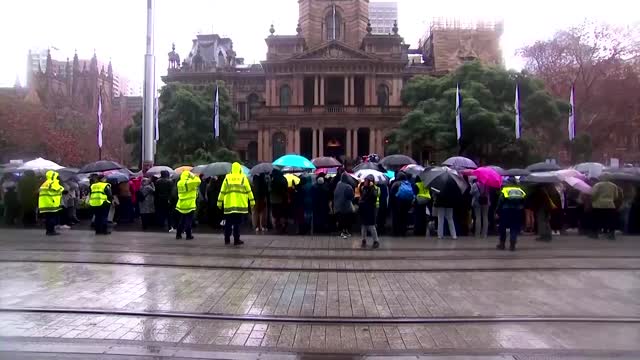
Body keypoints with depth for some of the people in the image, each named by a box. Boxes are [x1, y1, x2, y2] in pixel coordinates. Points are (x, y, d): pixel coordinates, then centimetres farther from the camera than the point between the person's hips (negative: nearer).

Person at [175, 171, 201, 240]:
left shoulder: (179, 183, 8)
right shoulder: (189, 182, -14)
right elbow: (198, 181, -19)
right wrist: (194, 176, -1)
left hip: (181, 205, 6)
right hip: (189, 205, -6)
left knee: (181, 221, 15)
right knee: (188, 221, 0)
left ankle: (178, 235, 17)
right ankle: (189, 235, 2)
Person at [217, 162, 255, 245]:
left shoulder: (227, 178, 5)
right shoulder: (243, 178, 2)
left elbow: (222, 191, 6)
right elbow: (249, 191, 3)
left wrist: (219, 202, 13)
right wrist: (252, 202, 9)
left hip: (229, 205, 1)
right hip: (240, 205, -1)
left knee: (228, 223, 10)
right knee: (237, 223, 1)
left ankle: (227, 240, 13)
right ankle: (236, 240, 1)